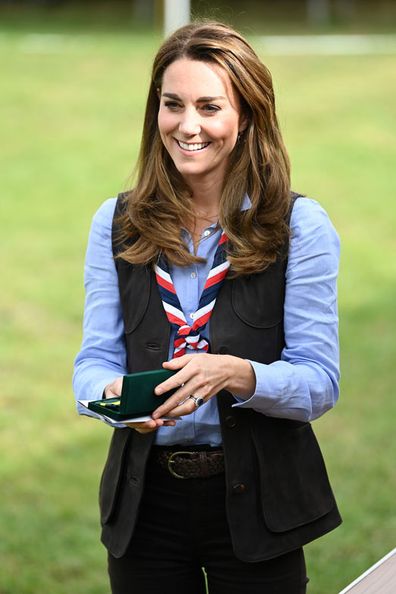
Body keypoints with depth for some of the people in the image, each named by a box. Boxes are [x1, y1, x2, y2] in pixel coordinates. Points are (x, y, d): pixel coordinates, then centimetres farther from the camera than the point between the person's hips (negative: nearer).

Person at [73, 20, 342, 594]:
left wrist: (236, 374, -29)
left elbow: (319, 383, -10)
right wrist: (114, 394, -23)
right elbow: (95, 360, 0)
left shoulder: (300, 225, -6)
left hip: (255, 503, -2)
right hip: (145, 499, 2)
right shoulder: (117, 224, 4)